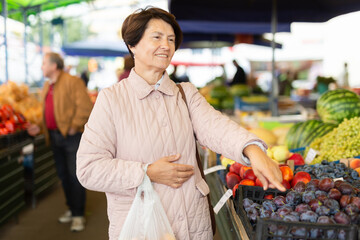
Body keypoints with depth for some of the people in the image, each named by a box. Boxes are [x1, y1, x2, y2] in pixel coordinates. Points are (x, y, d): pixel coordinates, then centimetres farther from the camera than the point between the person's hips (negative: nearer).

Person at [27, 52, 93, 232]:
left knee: (75, 175, -2)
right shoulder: (47, 86, 16)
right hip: (55, 136, 8)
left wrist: (74, 127, -16)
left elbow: (85, 107, -16)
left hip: (71, 136, -8)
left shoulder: (73, 82, -10)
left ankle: (78, 215, 8)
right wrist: (40, 127, 8)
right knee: (63, 175, 15)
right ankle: (71, 209, 28)